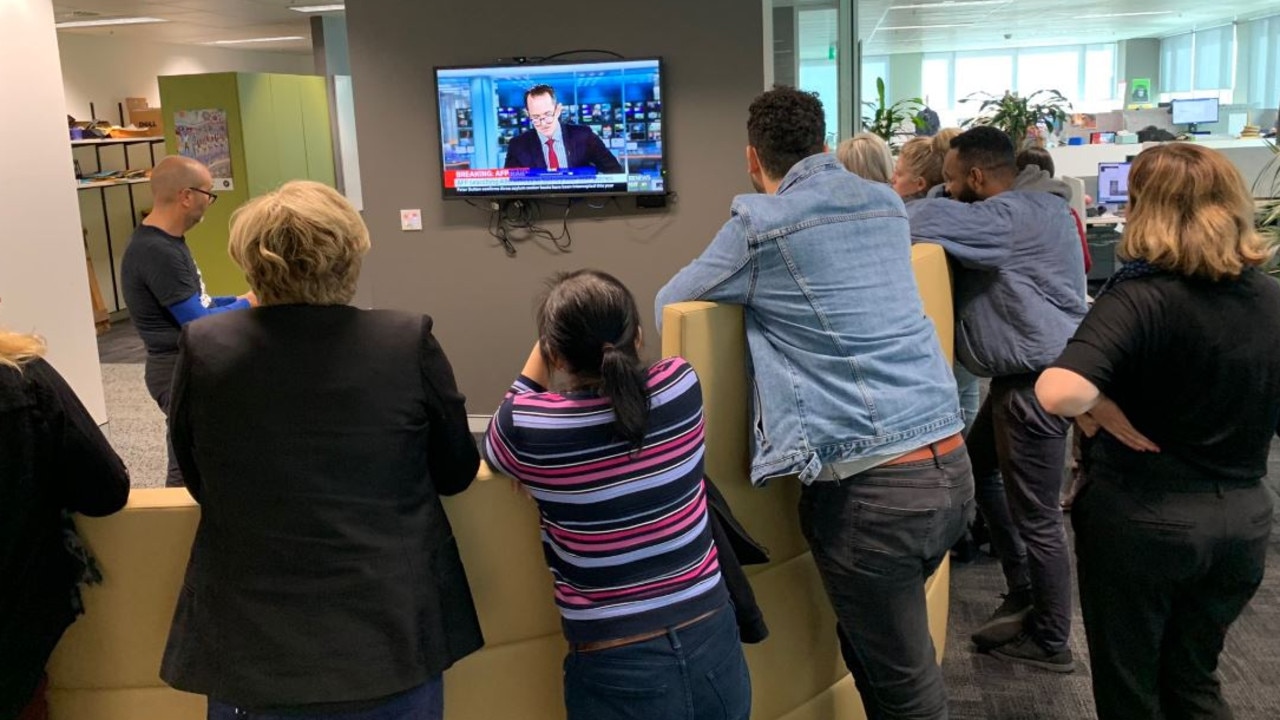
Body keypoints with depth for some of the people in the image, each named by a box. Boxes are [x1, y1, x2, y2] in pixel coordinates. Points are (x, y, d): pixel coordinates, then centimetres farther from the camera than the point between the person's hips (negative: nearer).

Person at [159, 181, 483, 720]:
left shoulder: (202, 349, -10)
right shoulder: (410, 343, -13)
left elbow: (200, 482, 5)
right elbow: (457, 473, 0)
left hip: (250, 651, 1)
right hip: (391, 640, 0)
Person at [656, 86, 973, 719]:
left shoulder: (760, 223, -6)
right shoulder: (887, 204, 12)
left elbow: (668, 306, 7)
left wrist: (746, 287, 24)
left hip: (872, 487, -7)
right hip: (952, 465, 7)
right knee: (870, 643, 24)